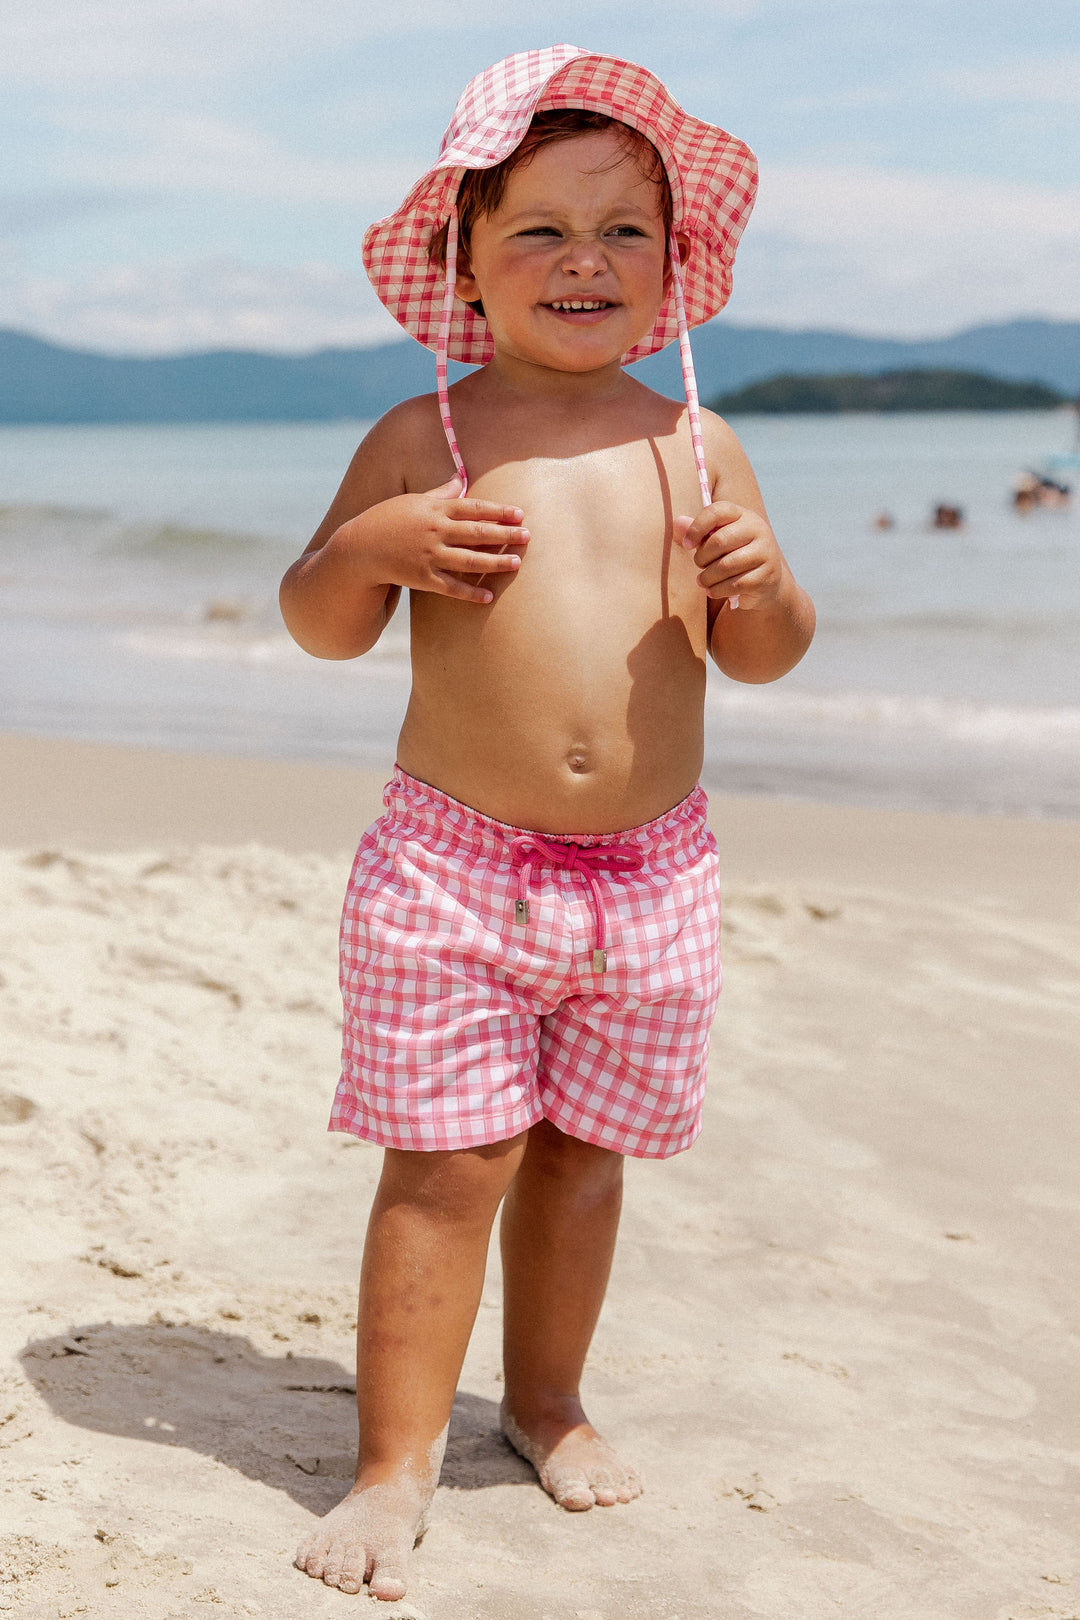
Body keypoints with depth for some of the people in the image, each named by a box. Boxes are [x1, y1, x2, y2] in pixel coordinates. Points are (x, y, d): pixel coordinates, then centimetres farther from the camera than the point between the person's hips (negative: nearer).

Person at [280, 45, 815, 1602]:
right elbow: (317, 624, 3)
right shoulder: (424, 437, -1)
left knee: (582, 1152, 15)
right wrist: (371, 545, -17)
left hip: (652, 876, 3)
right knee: (446, 1165, -1)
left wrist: (762, 584, -11)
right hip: (452, 866, -2)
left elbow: (766, 657, 11)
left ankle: (547, 1394, 36)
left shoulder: (700, 448, 5)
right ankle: (396, 1463, 11)